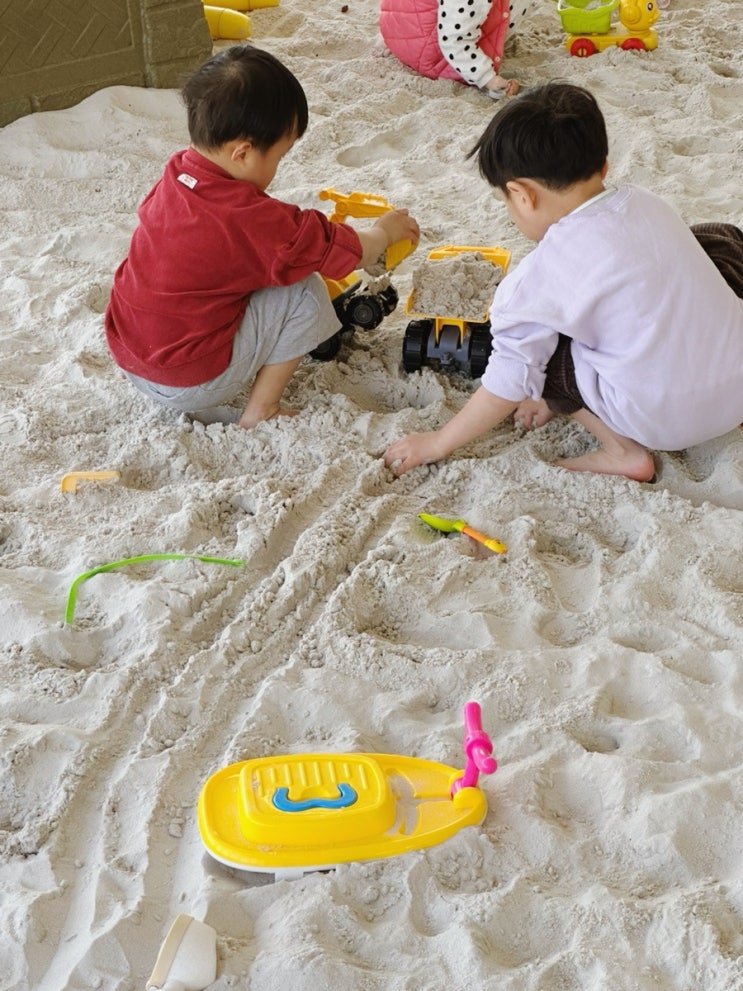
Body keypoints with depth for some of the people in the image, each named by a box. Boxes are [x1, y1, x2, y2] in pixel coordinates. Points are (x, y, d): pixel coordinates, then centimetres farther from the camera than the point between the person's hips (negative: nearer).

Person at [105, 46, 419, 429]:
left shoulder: (176, 175, -1)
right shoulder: (253, 220, -23)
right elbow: (344, 252, -9)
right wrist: (384, 231, 9)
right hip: (189, 383, -8)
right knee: (305, 293, -3)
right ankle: (261, 411, 5)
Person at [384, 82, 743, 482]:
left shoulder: (548, 270, -16)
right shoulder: (643, 202, 4)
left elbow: (510, 380, -10)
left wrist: (438, 443, 4)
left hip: (669, 419, -6)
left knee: (533, 340, 6)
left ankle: (621, 448, 0)